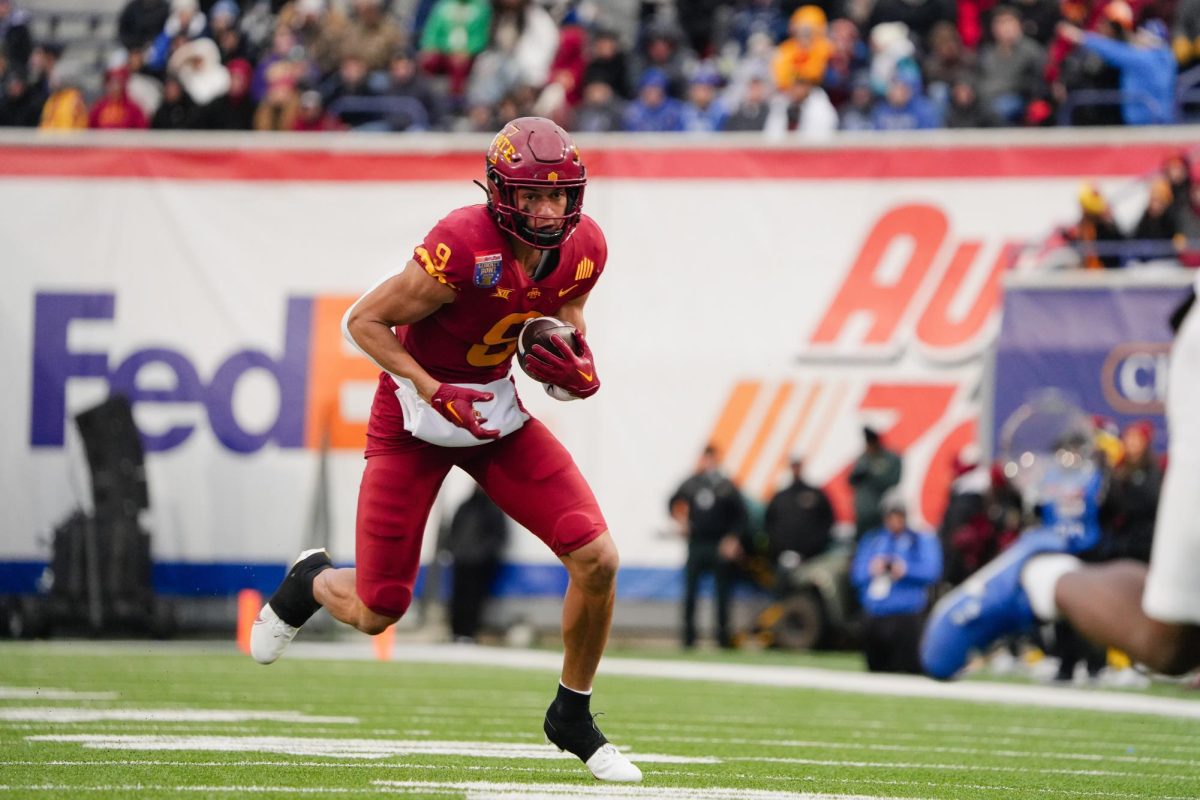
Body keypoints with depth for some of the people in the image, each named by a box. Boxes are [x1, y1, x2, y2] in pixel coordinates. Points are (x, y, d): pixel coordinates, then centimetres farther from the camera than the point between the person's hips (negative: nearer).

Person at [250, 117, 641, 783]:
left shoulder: (582, 251, -10)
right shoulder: (463, 249, -29)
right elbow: (363, 321, -19)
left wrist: (576, 372, -17)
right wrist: (437, 392, -26)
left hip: (498, 410, 5)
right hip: (413, 417, -5)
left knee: (597, 560, -11)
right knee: (375, 613, 1)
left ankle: (572, 717, 11)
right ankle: (312, 581, 40)